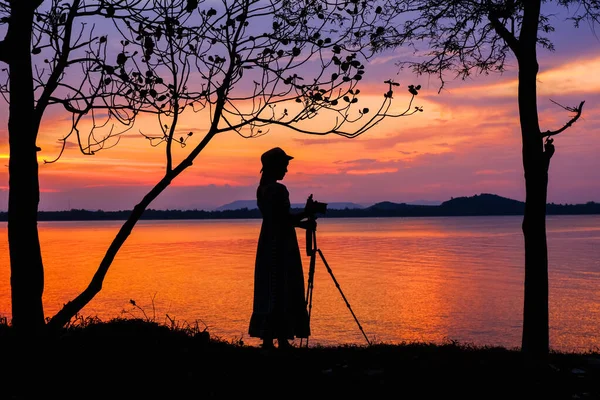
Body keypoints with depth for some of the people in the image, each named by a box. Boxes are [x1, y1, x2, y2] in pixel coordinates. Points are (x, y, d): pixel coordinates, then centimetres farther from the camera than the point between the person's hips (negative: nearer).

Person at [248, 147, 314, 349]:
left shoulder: (262, 189, 13)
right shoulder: (278, 190, -16)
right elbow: (285, 219, -17)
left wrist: (303, 222, 15)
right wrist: (306, 214, -3)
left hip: (267, 245, 9)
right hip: (281, 246, -9)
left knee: (268, 292, 9)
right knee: (283, 292, -5)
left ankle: (268, 338, 11)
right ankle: (281, 338, -3)